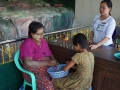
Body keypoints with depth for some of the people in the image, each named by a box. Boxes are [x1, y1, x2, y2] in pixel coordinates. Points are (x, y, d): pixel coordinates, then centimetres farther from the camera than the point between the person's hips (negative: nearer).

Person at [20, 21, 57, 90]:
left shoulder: (43, 41, 7)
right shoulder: (27, 44, -16)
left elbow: (50, 53, 15)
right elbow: (28, 63, -25)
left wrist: (53, 60, -9)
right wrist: (47, 62, -29)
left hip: (48, 67, 7)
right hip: (33, 71, -7)